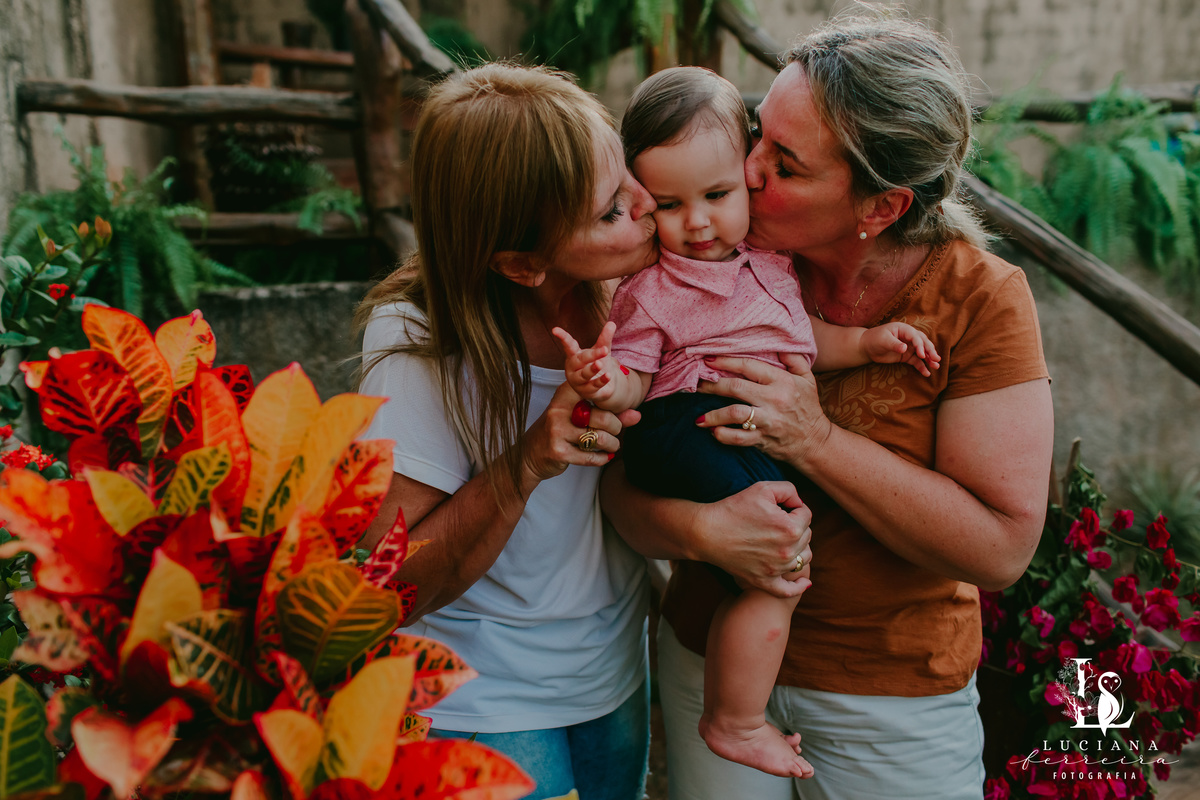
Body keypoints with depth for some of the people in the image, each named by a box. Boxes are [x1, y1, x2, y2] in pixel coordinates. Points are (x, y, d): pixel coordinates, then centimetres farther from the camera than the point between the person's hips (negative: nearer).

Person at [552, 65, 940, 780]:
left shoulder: (770, 256, 16)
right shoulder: (648, 286, -2)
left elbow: (799, 338, 25)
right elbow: (634, 378, -5)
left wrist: (865, 344, 10)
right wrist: (606, 383, -28)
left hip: (773, 428, 8)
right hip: (692, 427, -8)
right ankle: (734, 722, 2)